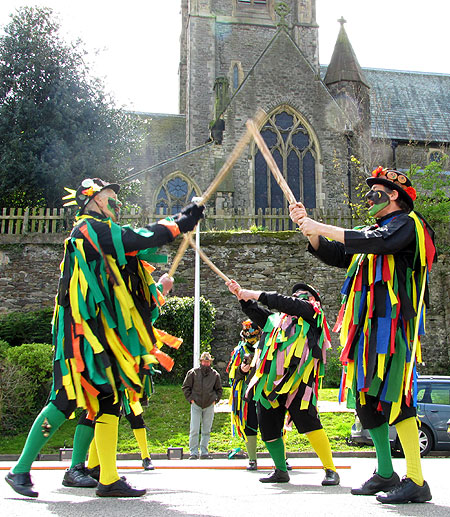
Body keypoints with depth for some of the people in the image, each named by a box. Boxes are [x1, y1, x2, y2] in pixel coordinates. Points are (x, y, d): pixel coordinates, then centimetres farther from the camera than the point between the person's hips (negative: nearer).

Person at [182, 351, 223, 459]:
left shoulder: (215, 374, 5)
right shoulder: (193, 373, -2)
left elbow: (219, 389, 18)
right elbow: (185, 387, 6)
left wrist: (215, 400, 6)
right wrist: (190, 399, -2)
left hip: (209, 406, 2)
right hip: (196, 405, -2)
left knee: (206, 431, 7)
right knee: (194, 430, -8)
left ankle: (204, 452, 15)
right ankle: (193, 452, -2)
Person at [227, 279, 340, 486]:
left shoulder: (311, 312, 10)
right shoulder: (276, 320, 29)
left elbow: (283, 303, -1)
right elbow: (256, 312, 33)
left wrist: (256, 295, 4)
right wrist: (241, 295, 20)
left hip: (296, 379, -7)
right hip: (270, 382, 7)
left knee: (308, 422, -18)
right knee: (268, 429, 6)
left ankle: (330, 470, -9)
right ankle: (281, 471, 22)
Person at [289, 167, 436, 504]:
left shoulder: (407, 223, 1)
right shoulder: (371, 231, 26)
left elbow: (378, 243, -19)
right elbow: (335, 255, 22)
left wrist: (324, 228, -17)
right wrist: (308, 227, 8)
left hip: (393, 322, -9)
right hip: (368, 326, 9)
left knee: (393, 395, -16)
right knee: (367, 398, 8)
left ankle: (416, 481, -13)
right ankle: (386, 474, 18)